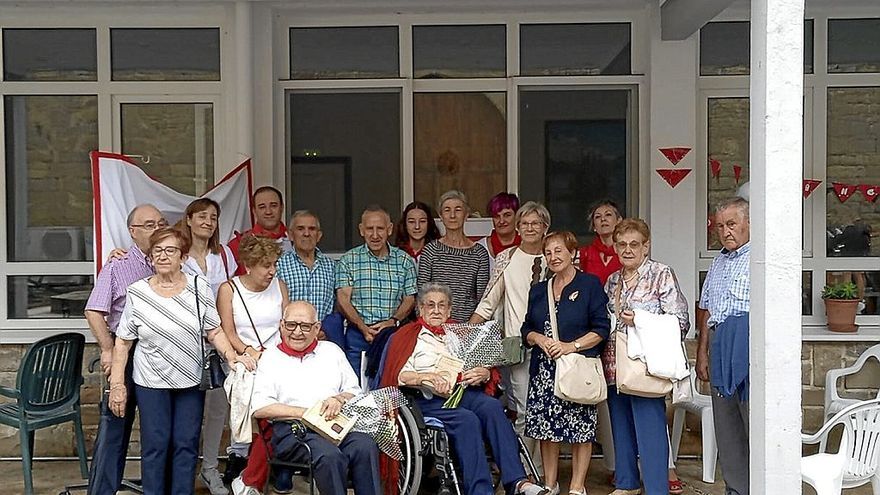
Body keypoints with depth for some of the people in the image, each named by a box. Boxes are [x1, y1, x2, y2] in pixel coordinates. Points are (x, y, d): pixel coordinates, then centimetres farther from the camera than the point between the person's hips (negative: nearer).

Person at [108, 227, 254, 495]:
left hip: (191, 381, 1)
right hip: (151, 382, -1)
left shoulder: (199, 287, -3)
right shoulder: (137, 293, -5)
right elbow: (123, 342, 0)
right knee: (155, 445, 3)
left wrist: (231, 355, -16)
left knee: (187, 445, 7)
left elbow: (213, 331, 0)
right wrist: (117, 385, -4)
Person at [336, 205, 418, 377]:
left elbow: (410, 299, 8)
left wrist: (392, 321, -12)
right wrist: (363, 327, -17)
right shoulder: (348, 261, 6)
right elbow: (343, 299, -2)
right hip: (358, 334, -1)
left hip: (393, 333, 1)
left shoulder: (405, 261, 10)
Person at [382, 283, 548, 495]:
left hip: (465, 392, 4)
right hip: (429, 398, -4)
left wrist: (483, 374, 0)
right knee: (467, 419, -34)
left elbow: (485, 370, 25)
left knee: (492, 406, -30)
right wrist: (429, 376, -18)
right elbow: (399, 374, -1)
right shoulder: (409, 335, 17)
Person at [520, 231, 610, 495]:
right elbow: (526, 330, 17)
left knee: (580, 427, -2)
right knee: (546, 425, 5)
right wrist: (540, 339, -5)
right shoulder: (538, 291, 16)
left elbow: (601, 329, -6)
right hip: (544, 369, 4)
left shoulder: (590, 284, 0)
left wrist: (571, 346, -16)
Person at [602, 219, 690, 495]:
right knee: (620, 426, 14)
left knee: (650, 428, -8)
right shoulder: (612, 280, 15)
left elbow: (680, 321, -11)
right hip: (615, 366, 7)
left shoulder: (662, 275, -5)